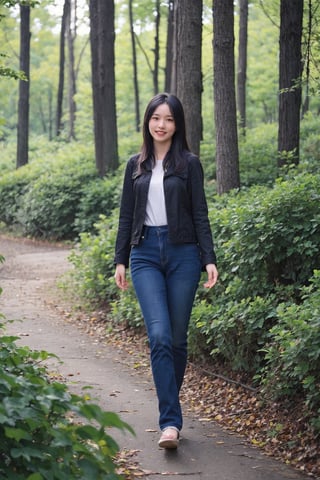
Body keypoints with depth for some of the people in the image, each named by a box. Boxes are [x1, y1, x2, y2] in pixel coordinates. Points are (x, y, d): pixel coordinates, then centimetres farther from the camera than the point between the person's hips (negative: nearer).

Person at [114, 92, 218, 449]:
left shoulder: (189, 163, 3)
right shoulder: (136, 165, 11)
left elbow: (200, 215, 0)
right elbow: (126, 216, 13)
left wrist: (209, 259, -8)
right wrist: (120, 260, 8)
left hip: (183, 254, -1)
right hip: (146, 253, 1)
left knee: (177, 337, 4)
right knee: (159, 335, -13)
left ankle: (169, 406, 23)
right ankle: (171, 422, -15)